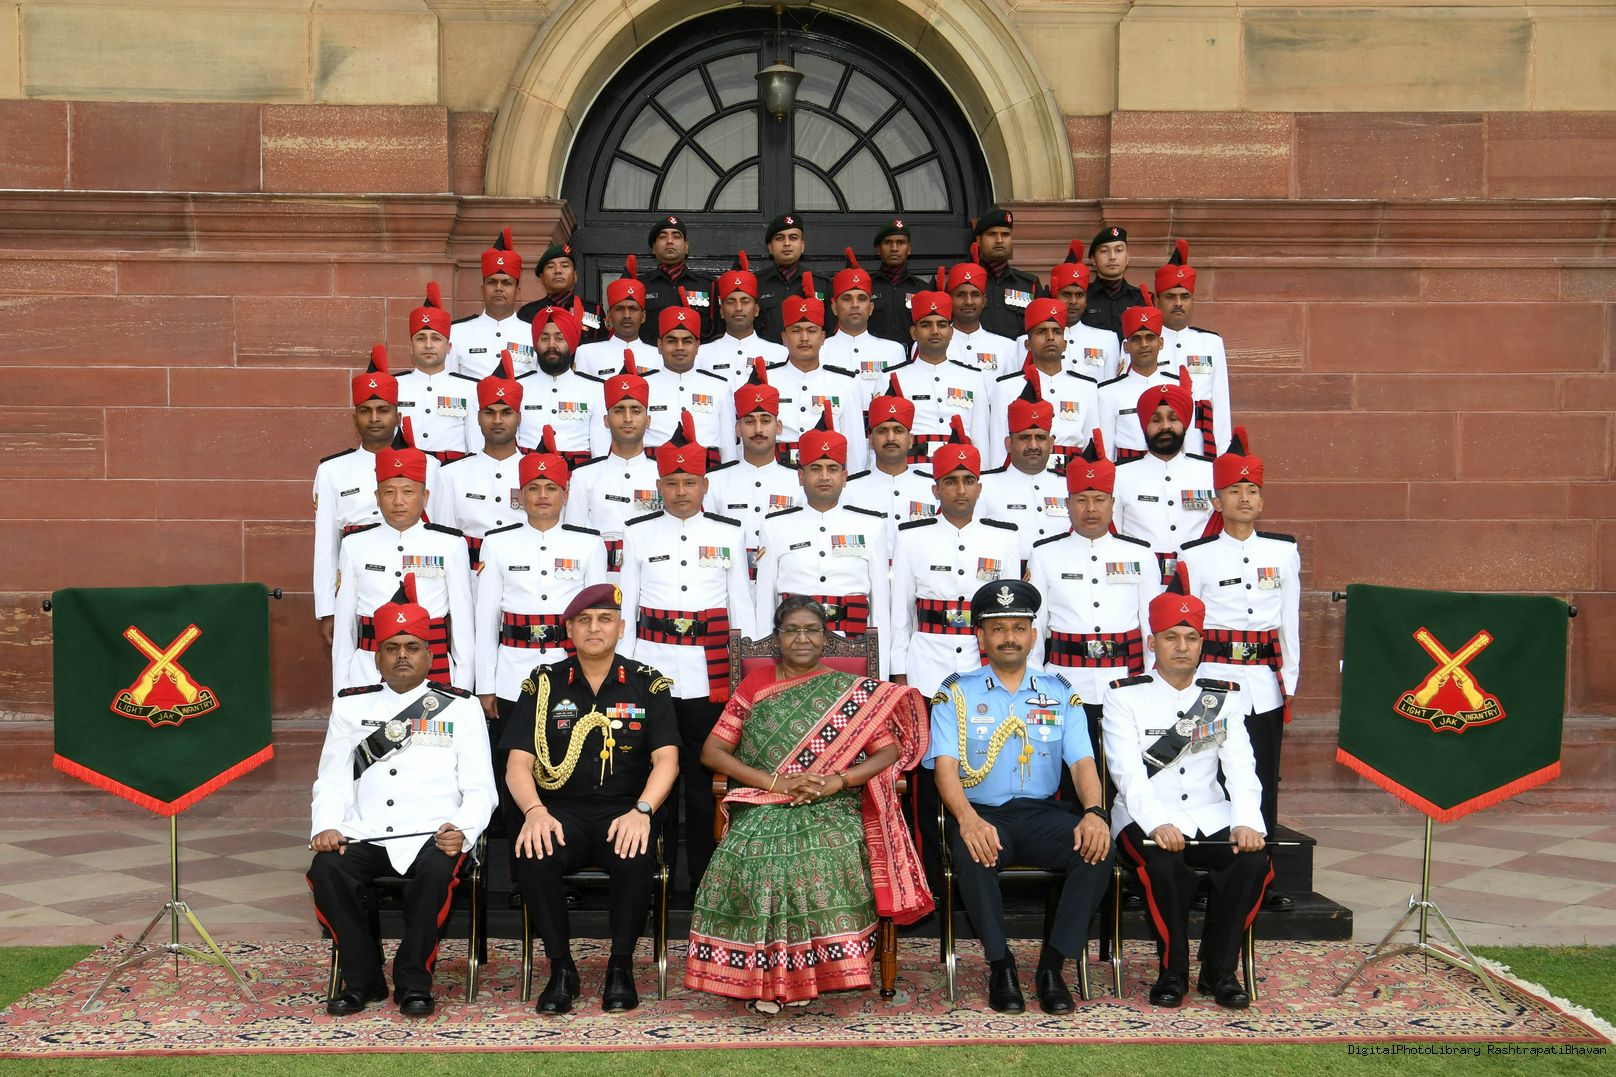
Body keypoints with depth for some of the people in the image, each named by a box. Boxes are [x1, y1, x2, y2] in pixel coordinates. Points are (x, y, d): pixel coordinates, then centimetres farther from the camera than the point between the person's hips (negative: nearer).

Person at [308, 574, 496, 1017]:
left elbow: (479, 788, 6)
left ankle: (413, 980, -13)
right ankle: (362, 978, -9)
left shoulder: (459, 708, 11)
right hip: (364, 836, 2)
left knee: (436, 873, -34)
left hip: (432, 836, -2)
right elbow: (332, 779, 14)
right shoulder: (350, 706, 18)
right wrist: (326, 826, -6)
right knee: (326, 870, -28)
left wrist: (462, 830, -14)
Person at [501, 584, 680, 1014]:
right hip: (561, 811, 1)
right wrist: (534, 811, -18)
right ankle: (561, 968, -13)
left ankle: (621, 967, -12)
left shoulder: (647, 684, 8)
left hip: (623, 812, -1)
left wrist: (641, 811, -19)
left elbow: (666, 758, 0)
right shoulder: (543, 684, 10)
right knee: (531, 857, -32)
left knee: (634, 858, -34)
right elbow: (518, 763, 3)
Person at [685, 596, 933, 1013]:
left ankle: (803, 972, -17)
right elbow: (712, 751, 5)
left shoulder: (852, 692, 11)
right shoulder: (755, 687, 13)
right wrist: (778, 783, -8)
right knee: (751, 855, -32)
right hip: (763, 808, 1)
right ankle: (762, 977, -17)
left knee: (825, 856, -34)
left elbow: (890, 750, 4)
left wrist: (837, 781, -13)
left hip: (831, 809, -1)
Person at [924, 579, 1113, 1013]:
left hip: (1042, 813, 2)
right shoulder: (956, 693, 9)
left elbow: (1082, 760, 5)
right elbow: (945, 763, -4)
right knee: (974, 856, -36)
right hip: (981, 813, -2)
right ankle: (1000, 966, -17)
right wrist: (967, 818, -24)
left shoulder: (1059, 692, 15)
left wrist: (1094, 812, -17)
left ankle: (1053, 967, -17)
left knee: (1098, 850, -27)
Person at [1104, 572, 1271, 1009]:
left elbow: (1240, 768, 3)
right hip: (1146, 818, -3)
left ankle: (1219, 971, -9)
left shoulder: (1223, 697, 14)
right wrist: (1156, 824, -27)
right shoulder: (1124, 696, 3)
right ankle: (1172, 971, -13)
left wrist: (1247, 822, -17)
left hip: (1211, 818, 3)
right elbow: (1128, 772, -10)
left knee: (1254, 860, -26)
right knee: (1164, 864, -35)